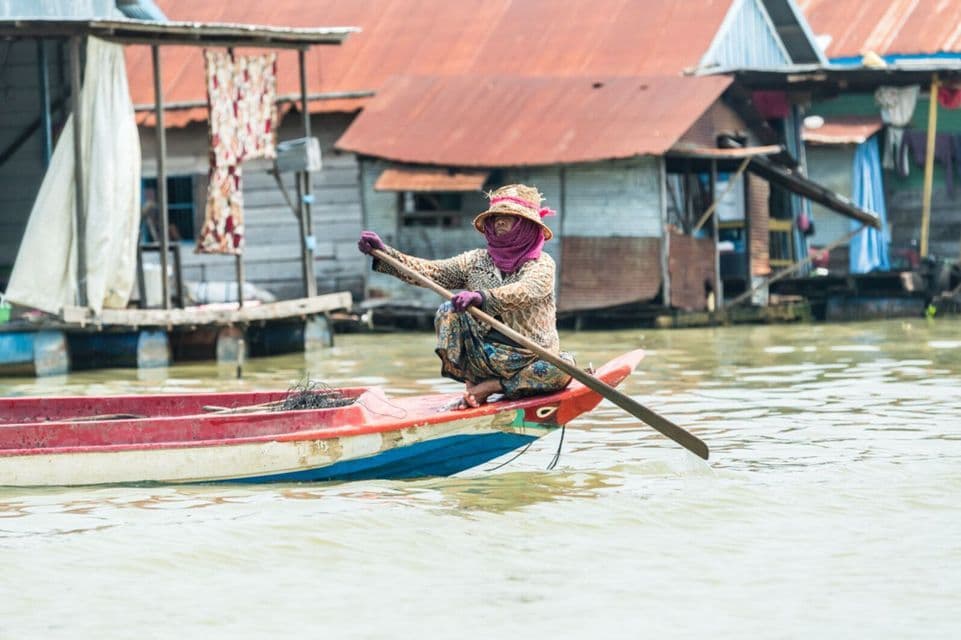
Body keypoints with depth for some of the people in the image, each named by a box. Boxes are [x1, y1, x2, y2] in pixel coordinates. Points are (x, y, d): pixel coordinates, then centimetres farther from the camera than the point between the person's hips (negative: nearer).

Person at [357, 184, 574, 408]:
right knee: (448, 313, -17)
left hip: (528, 362, -2)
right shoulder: (476, 261, 9)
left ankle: (492, 387, -17)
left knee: (563, 368, -33)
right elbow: (429, 271, -2)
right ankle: (473, 382, -12)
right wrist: (385, 254, -16)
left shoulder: (542, 263, -2)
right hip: (483, 356, 2)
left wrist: (482, 297, -42)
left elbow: (526, 291, -25)